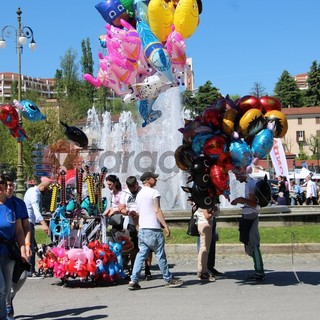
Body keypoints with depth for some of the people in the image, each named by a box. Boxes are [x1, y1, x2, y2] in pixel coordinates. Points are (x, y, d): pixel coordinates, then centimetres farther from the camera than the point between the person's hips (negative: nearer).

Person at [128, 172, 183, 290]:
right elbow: (157, 211, -14)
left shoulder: (139, 194, 18)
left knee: (141, 255, 6)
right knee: (160, 255, 2)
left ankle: (134, 280, -3)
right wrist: (165, 226, -14)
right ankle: (169, 279, 12)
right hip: (153, 229, -7)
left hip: (142, 229, 8)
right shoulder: (154, 192, -7)